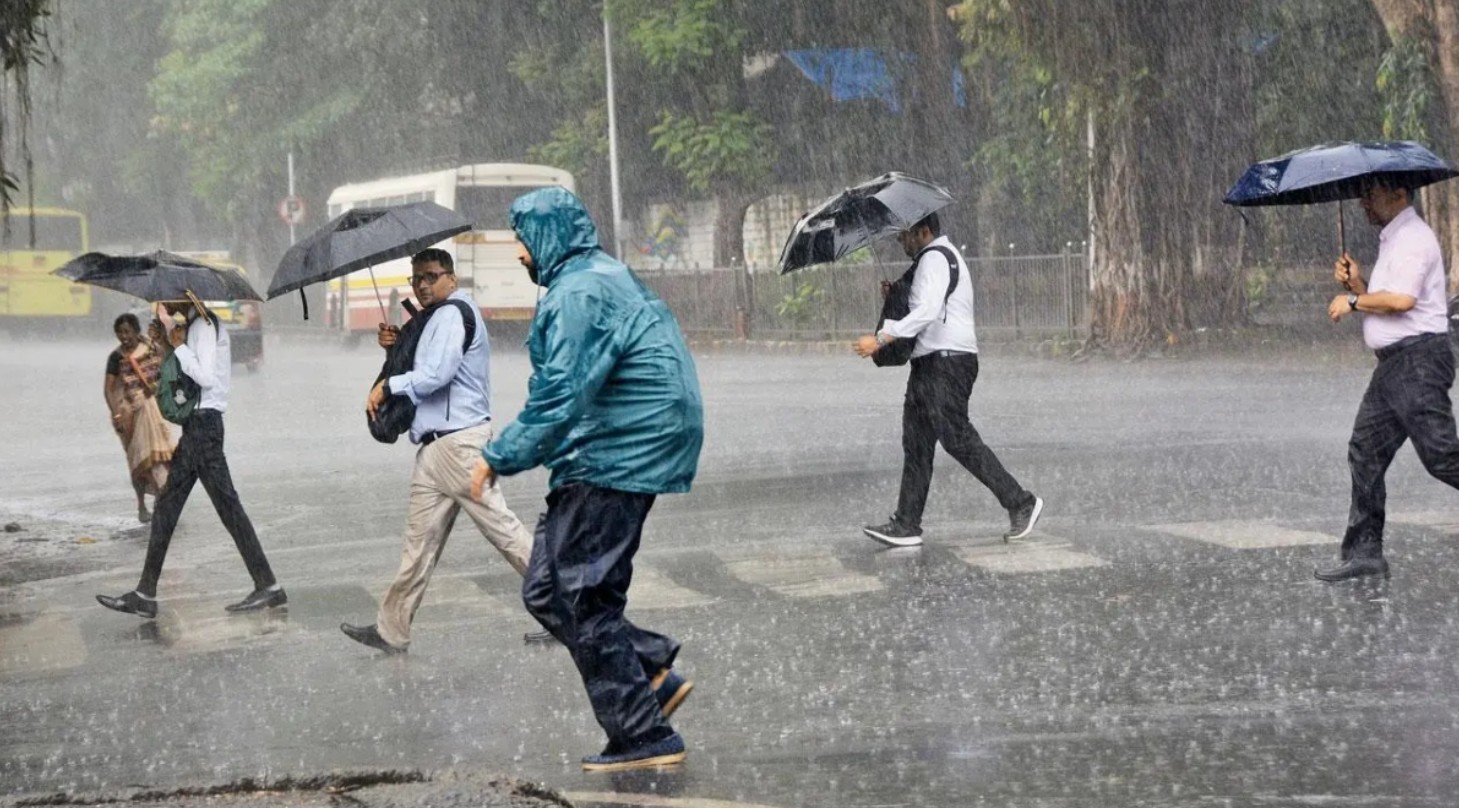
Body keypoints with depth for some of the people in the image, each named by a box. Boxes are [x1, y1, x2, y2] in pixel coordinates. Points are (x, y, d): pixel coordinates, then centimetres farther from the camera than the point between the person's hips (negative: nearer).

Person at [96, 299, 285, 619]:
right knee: (166, 506, 10)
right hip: (195, 424, 10)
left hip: (203, 422, -10)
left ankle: (268, 587, -3)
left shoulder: (204, 326, -13)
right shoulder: (194, 324, 16)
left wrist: (179, 347, -12)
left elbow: (206, 377, -22)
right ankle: (145, 595, 13)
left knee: (226, 503, -7)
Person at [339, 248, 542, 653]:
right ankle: (391, 629, 12)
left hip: (459, 442, -10)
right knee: (419, 541, 10)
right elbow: (425, 373, 31)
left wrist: (388, 386, -5)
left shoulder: (454, 312, -9)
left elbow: (436, 374, -19)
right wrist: (398, 347, 14)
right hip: (435, 448, 10)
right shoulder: (434, 320, 23)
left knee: (499, 524, -9)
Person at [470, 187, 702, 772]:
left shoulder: (580, 295, -16)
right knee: (546, 591, 11)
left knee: (583, 601, -5)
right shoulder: (604, 279, 18)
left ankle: (643, 737, 0)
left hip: (612, 463, -11)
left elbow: (559, 397, -22)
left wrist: (499, 457, -13)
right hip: (623, 455, 11)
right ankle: (654, 674, 11)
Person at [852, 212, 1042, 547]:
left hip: (947, 360, -11)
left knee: (957, 438, -12)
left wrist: (881, 338, -27)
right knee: (916, 441, 8)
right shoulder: (941, 256, 24)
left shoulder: (935, 258, -10)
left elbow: (928, 311, -24)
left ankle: (1021, 503, -7)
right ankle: (906, 525, 8)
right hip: (929, 362, 11)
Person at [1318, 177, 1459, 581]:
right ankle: (1363, 552, 11)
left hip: (1418, 361, -11)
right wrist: (1356, 281, 6)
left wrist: (1352, 301, -11)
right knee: (1366, 453, 8)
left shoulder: (1413, 238, -12)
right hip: (1394, 364, 11)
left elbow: (1401, 299, -24)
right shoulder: (1391, 241, 21)